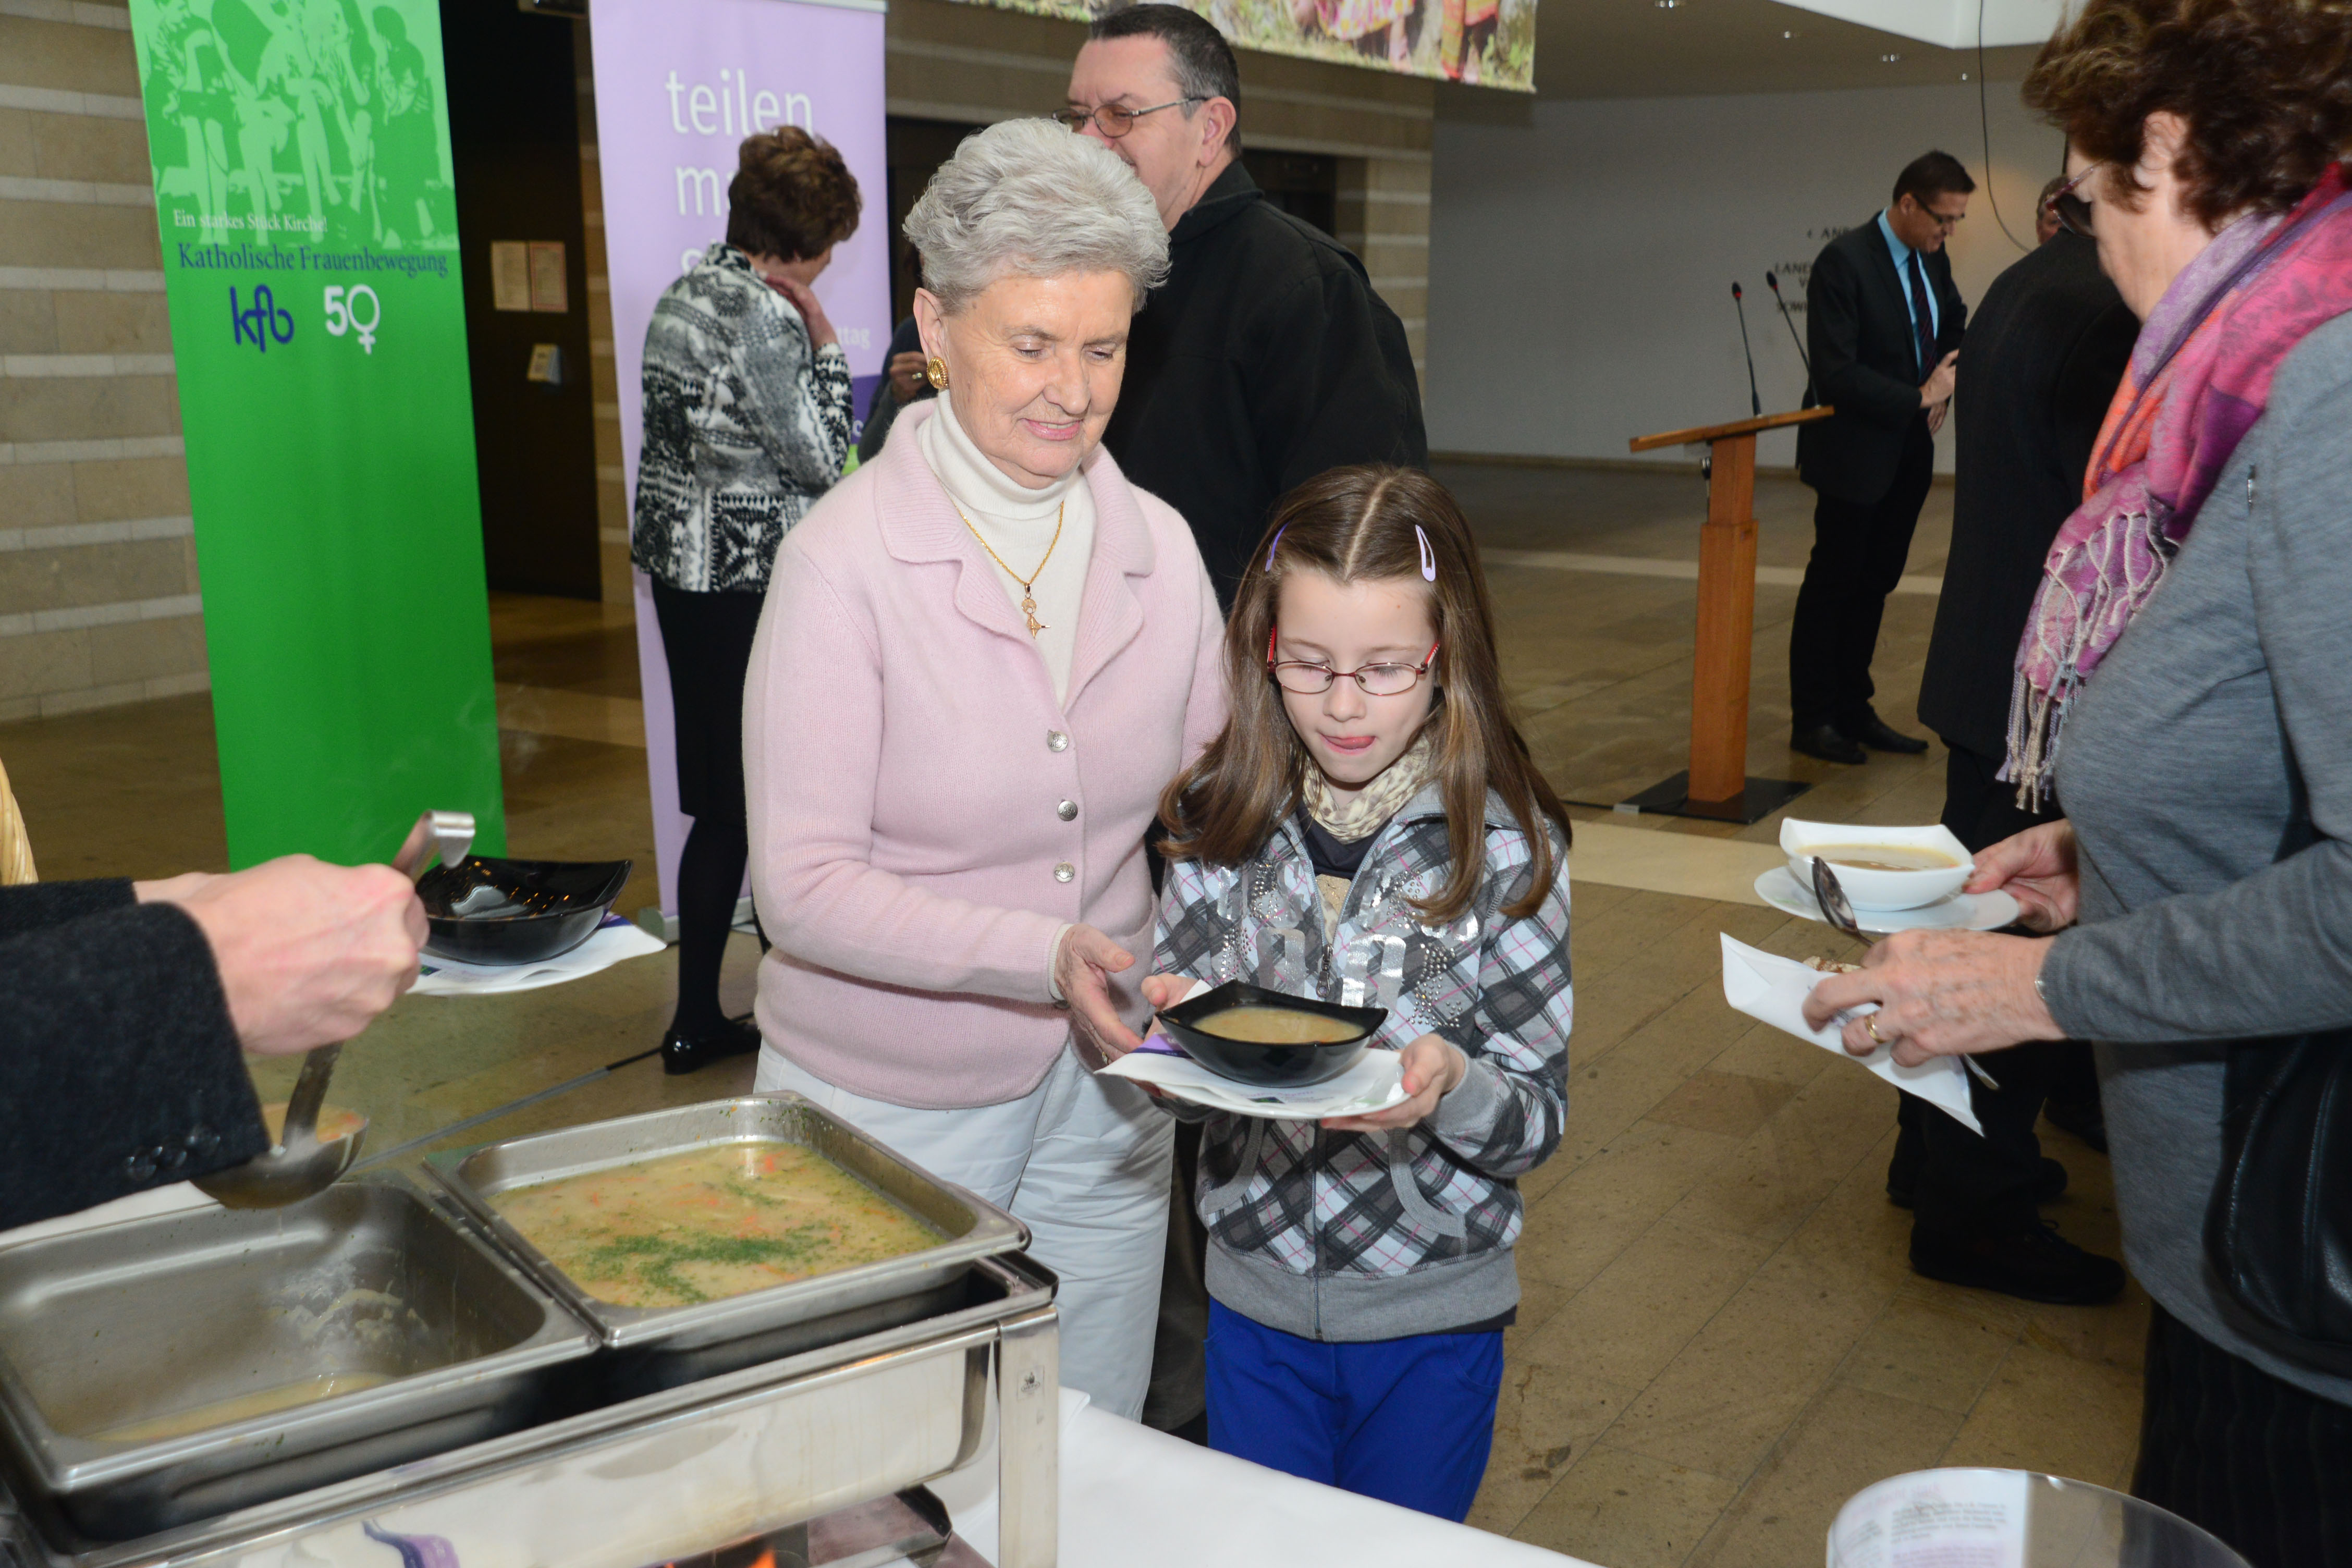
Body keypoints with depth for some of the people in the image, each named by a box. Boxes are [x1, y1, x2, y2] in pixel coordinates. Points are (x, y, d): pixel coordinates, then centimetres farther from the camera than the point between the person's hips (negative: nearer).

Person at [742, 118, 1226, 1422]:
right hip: (890, 1105, -4)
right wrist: (1046, 956, -30)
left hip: (1099, 1086, 4)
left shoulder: (1158, 545, -2)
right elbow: (803, 885, -19)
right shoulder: (845, 559, -16)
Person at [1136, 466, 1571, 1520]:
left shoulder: (1507, 843, -13)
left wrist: (1453, 1085, -31)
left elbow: (1539, 1118, -11)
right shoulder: (1222, 823, -7)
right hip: (1257, 1293, 2)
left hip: (1435, 1312, -2)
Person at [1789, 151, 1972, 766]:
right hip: (1855, 454, -7)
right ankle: (1812, 719, 12)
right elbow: (1835, 373, -22)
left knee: (1876, 583, 12)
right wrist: (1919, 397, -21)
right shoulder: (1843, 262, -17)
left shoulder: (1932, 260, 6)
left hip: (1908, 455, 7)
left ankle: (1853, 709, 22)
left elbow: (1955, 323, 26)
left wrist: (1944, 391, 9)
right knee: (1833, 584, 2)